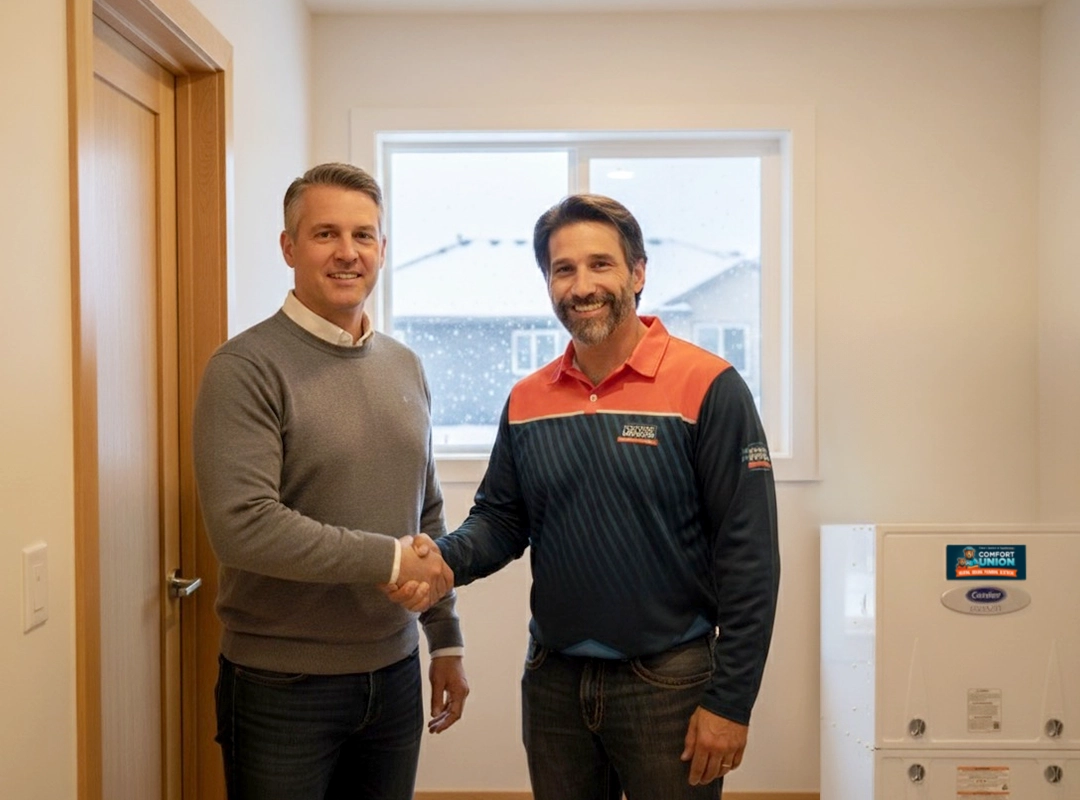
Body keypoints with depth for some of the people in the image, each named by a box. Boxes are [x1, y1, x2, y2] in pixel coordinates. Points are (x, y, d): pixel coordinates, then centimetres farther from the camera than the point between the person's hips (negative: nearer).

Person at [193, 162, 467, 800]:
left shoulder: (405, 367, 8)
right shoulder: (248, 367, -13)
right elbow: (242, 527, -23)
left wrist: (447, 640, 14)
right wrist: (390, 558, -17)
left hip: (395, 675, 6)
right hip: (282, 687, -5)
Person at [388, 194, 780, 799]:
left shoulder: (708, 387, -11)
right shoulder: (527, 401, 4)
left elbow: (748, 555, -13)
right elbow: (501, 519, 11)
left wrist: (731, 702, -14)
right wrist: (445, 557, -11)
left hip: (668, 681, -4)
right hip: (553, 680, 5)